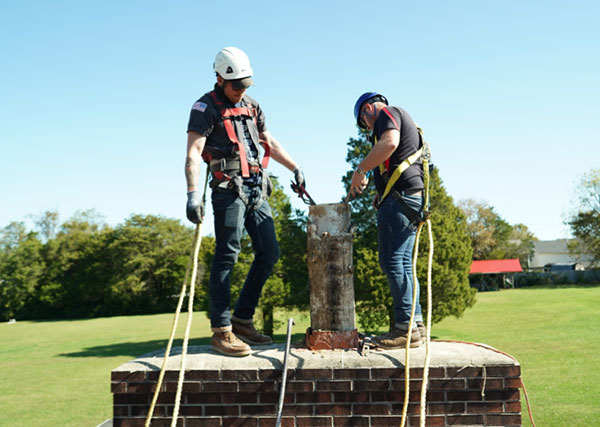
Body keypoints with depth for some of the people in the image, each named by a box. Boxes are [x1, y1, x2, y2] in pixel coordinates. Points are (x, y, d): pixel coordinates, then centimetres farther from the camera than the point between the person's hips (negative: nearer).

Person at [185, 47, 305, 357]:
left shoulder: (250, 106, 20)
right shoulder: (206, 107, -2)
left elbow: (270, 143, 29)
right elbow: (194, 152, -14)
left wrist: (295, 169, 23)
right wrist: (193, 193, -26)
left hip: (256, 189, 8)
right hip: (229, 189, -7)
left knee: (269, 252, 6)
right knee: (227, 255, -10)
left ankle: (242, 319, 16)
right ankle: (221, 330, -6)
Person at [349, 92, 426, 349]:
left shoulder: (387, 113, 1)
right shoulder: (403, 120, 30)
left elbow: (389, 143, -20)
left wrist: (360, 170, -14)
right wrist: (381, 193, 25)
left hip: (399, 195, -10)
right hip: (413, 198, 10)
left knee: (392, 261, -12)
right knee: (403, 262, 9)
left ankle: (406, 327, -15)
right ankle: (416, 323, 9)